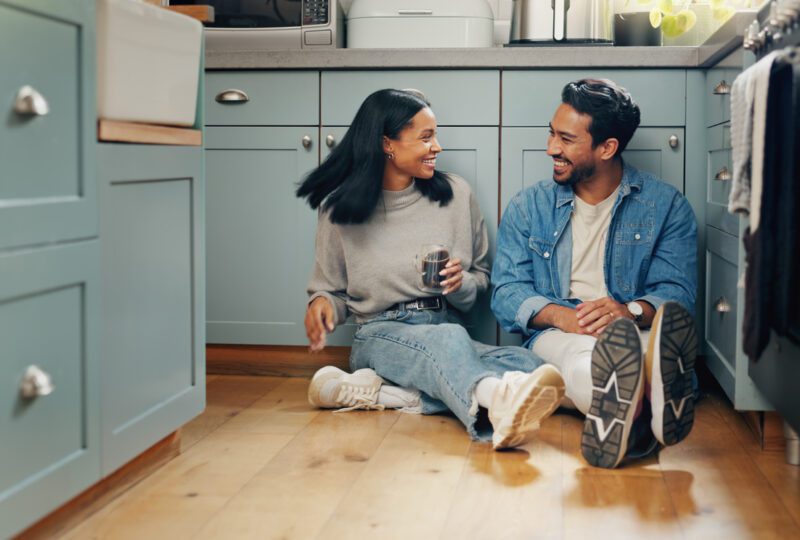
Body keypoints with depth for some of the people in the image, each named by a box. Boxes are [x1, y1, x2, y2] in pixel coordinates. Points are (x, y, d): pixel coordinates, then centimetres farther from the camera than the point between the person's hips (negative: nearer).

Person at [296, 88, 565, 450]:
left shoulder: (456, 195, 9)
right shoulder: (339, 209, 4)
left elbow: (481, 278, 16)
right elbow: (331, 290, 14)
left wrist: (462, 284, -8)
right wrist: (321, 302, -10)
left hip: (446, 333, 3)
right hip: (379, 336, -3)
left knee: (525, 363, -30)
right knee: (448, 338, -39)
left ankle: (375, 391, -37)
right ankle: (497, 406, -74)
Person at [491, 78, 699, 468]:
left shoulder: (666, 205, 11)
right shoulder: (528, 207, 15)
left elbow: (677, 292, 1)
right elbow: (507, 293, 5)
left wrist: (632, 311, -23)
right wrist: (560, 315, -17)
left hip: (635, 333, 0)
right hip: (554, 335, 0)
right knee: (580, 353, -38)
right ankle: (636, 415, -71)